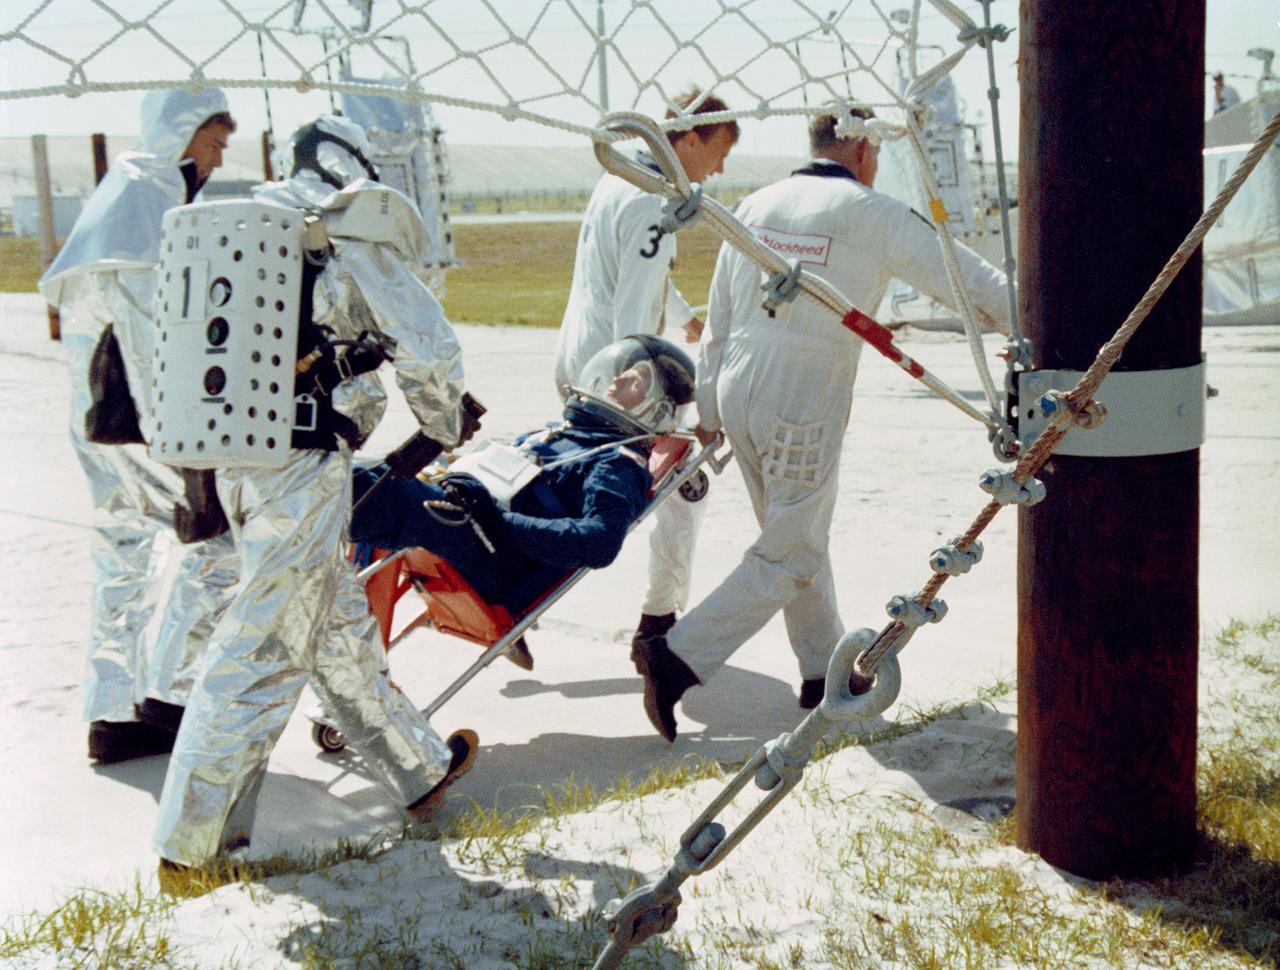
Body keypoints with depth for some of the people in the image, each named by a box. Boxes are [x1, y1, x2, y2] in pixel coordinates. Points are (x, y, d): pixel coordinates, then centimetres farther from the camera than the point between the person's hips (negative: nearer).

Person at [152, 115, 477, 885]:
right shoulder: (355, 242, -4)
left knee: (340, 623, 17)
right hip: (304, 466, -8)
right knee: (266, 648, -1)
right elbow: (429, 347, -5)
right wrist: (443, 428, 13)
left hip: (235, 457, 8)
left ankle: (420, 770, 32)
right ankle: (190, 845, 5)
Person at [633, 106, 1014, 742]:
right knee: (791, 557, 3)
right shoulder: (874, 216, -7)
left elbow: (718, 319, 13)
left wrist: (709, 409, 20)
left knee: (794, 533, 20)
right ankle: (678, 657, -5)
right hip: (803, 413, -7)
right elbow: (970, 282, -7)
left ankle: (824, 669, 29)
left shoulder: (756, 206, 10)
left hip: (738, 393, 7)